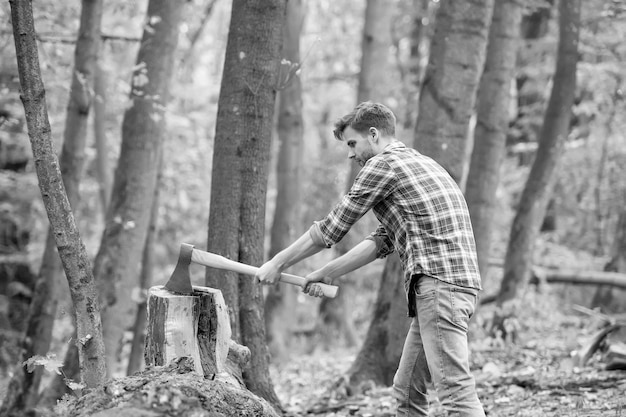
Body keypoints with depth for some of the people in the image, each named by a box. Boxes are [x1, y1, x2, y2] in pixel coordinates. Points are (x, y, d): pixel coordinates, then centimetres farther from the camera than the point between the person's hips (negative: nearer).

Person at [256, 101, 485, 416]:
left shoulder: (382, 164, -2)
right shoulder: (416, 163, 26)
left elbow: (331, 228, 0)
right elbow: (382, 241, 24)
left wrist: (277, 264, 10)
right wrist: (327, 273, 20)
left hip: (440, 282, -10)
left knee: (456, 390, -16)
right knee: (407, 390, 12)